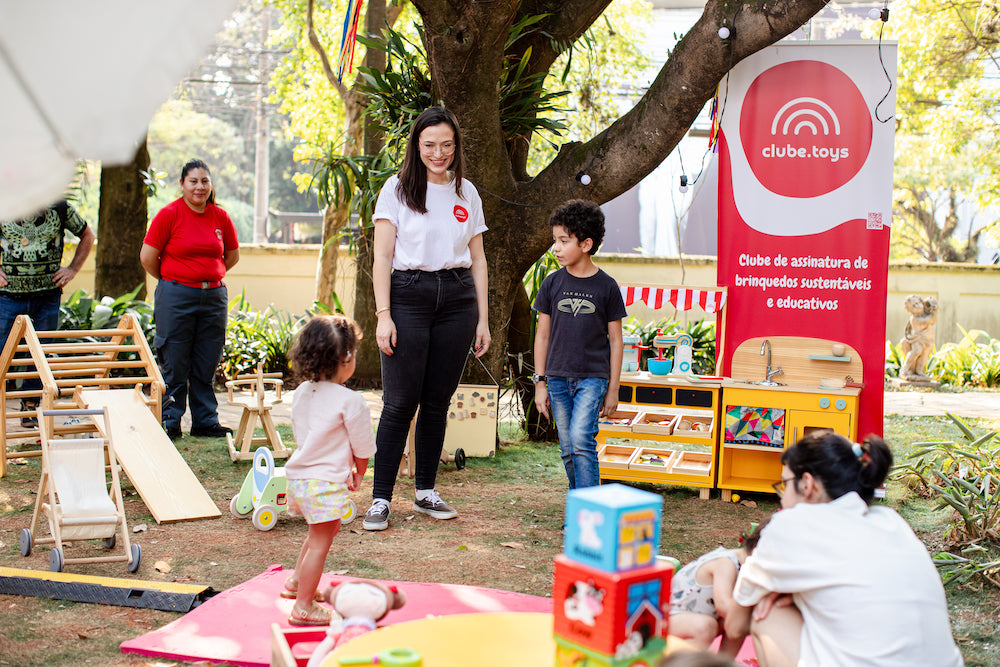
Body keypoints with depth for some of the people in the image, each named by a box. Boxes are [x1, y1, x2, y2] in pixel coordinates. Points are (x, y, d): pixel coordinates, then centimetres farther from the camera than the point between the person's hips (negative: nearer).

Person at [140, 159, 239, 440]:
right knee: (174, 366, 2)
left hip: (214, 296, 4)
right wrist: (172, 281, 7)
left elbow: (233, 255, 19)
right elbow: (147, 256, -3)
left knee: (207, 365, 9)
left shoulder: (220, 217, 6)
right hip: (176, 298, -4)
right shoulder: (169, 214, -5)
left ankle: (206, 421, 19)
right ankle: (169, 423, 13)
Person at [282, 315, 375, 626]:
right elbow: (363, 447, -6)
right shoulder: (350, 401, -15)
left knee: (325, 529, 27)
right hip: (326, 482, -8)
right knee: (319, 542, 0)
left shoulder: (301, 393, 7)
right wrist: (358, 473, 15)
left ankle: (296, 582, 38)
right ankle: (303, 606, 5)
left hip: (299, 475, 8)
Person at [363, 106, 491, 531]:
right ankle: (380, 500, 1)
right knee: (400, 402, -5)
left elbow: (478, 260, 14)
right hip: (408, 295, -3)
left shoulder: (466, 193, 13)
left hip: (457, 298, 4)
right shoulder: (398, 188, 2)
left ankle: (425, 492, 19)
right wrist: (383, 315, -11)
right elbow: (382, 257, -2)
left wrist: (483, 319, 9)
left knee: (438, 401, 7)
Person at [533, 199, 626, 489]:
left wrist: (613, 389, 0)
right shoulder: (552, 283, 3)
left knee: (581, 439, -17)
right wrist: (540, 382, 5)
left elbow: (615, 340, 2)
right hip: (558, 377, 3)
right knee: (568, 449, 7)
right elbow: (542, 335, 8)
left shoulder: (606, 286, -3)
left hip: (593, 377, -3)